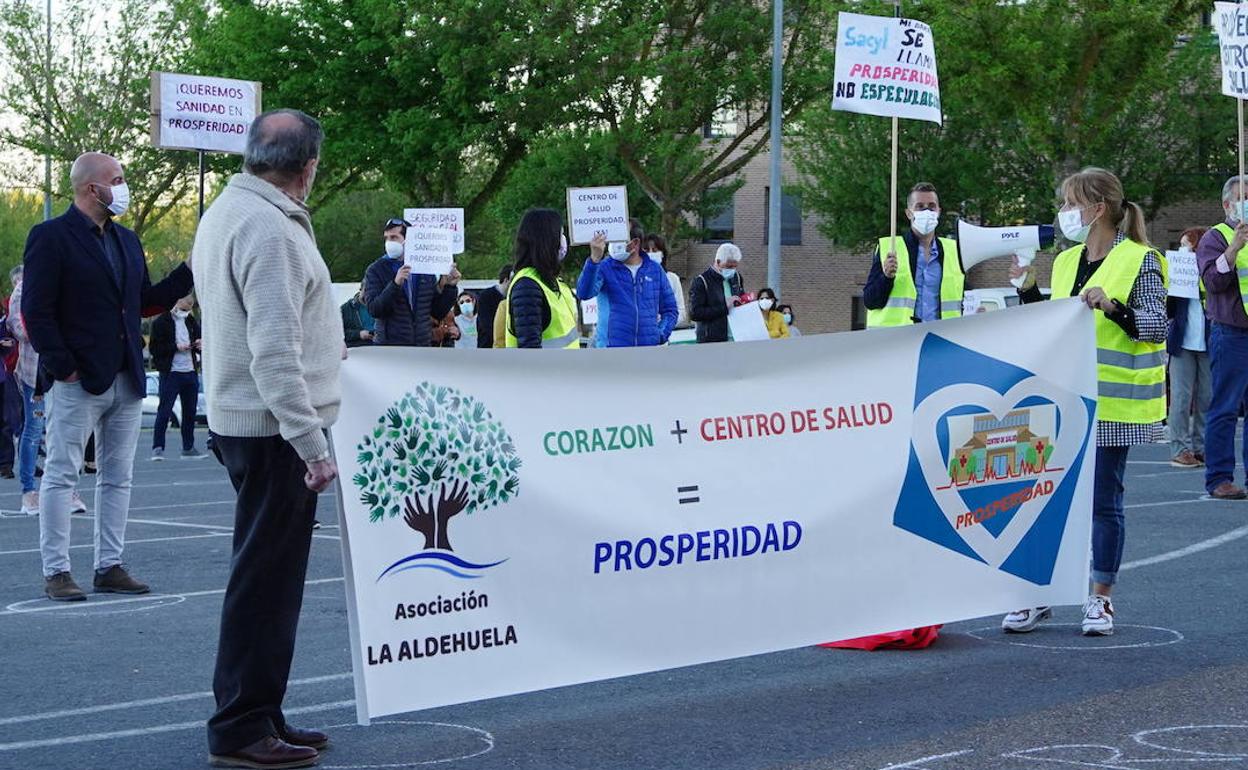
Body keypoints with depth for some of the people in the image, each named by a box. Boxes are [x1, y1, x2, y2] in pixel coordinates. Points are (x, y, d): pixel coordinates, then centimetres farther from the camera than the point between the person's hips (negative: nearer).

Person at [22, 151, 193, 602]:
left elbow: (146, 300, 17)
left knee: (118, 478, 10)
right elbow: (36, 311, -12)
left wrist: (190, 271, 6)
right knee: (61, 476, -2)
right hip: (80, 381, -8)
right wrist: (61, 366, -16)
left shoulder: (127, 241, 16)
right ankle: (56, 573, 1)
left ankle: (110, 567, 16)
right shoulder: (51, 237, -8)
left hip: (126, 379, 8)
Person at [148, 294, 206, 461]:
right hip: (170, 373, -6)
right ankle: (157, 448, -3)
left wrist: (200, 345, 1)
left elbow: (199, 338, 25)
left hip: (190, 372, 6)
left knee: (190, 411, 10)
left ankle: (188, 448, 18)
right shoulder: (161, 322, -4)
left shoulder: (191, 322, 14)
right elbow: (154, 347, -9)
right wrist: (176, 347, -17)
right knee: (164, 411, -7)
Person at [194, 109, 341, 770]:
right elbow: (273, 349, -23)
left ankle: (256, 717, 23)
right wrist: (311, 442, -23)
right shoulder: (268, 227, -18)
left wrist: (322, 348, 37)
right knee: (266, 578, -6)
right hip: (273, 425, -10)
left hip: (238, 418, 10)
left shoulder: (225, 212, 14)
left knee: (265, 575, 16)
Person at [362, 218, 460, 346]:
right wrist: (395, 284, -23)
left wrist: (450, 287, 1)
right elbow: (373, 310, -11)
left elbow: (438, 313, 15)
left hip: (423, 346, 3)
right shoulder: (376, 270, 2)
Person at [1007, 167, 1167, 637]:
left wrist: (1112, 307, -26)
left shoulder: (1139, 261, -6)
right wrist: (1028, 289, 9)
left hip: (1111, 404, -6)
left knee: (1103, 502, 1)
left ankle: (1100, 599, 11)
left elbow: (1156, 326, -12)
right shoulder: (1066, 262, 13)